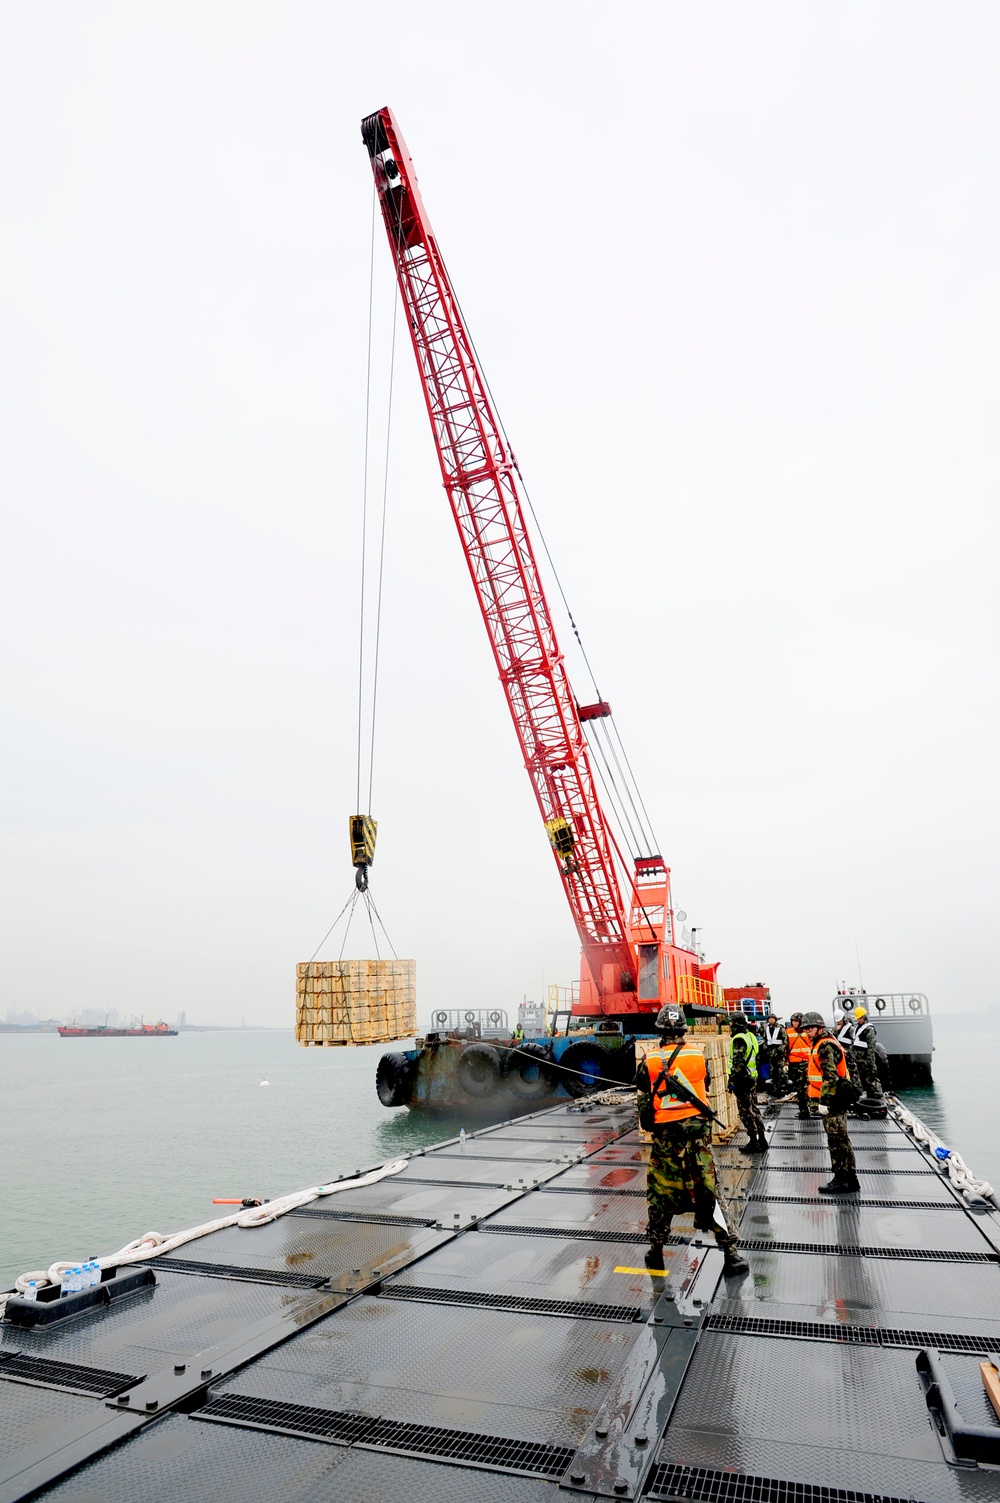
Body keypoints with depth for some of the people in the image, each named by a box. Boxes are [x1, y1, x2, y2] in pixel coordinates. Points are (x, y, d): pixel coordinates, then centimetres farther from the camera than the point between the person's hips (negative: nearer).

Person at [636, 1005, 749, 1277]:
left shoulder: (649, 1060, -6)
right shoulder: (698, 1054, -4)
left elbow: (643, 1102, 1)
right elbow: (707, 1088, 11)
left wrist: (648, 1125, 18)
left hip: (665, 1133, 0)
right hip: (697, 1128, 0)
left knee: (660, 1191, 13)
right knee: (707, 1191, 4)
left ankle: (656, 1249, 23)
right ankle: (731, 1255, 5)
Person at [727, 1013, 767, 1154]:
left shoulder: (739, 1039, -17)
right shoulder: (751, 1036, 12)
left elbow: (738, 1062, -23)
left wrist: (732, 1080, -17)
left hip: (742, 1079, -9)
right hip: (752, 1078, 9)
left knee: (746, 1111, -2)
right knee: (753, 1109, 16)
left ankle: (754, 1143, 1)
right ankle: (762, 1140, 20)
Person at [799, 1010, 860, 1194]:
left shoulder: (825, 1046, -16)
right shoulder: (820, 1044, 17)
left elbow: (830, 1076, -25)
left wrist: (823, 1101, -26)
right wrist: (823, 1099, 27)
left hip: (833, 1100, -11)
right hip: (835, 1100, 11)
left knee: (837, 1140, -6)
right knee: (840, 1139, 15)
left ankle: (842, 1180, -1)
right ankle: (849, 1180, 22)